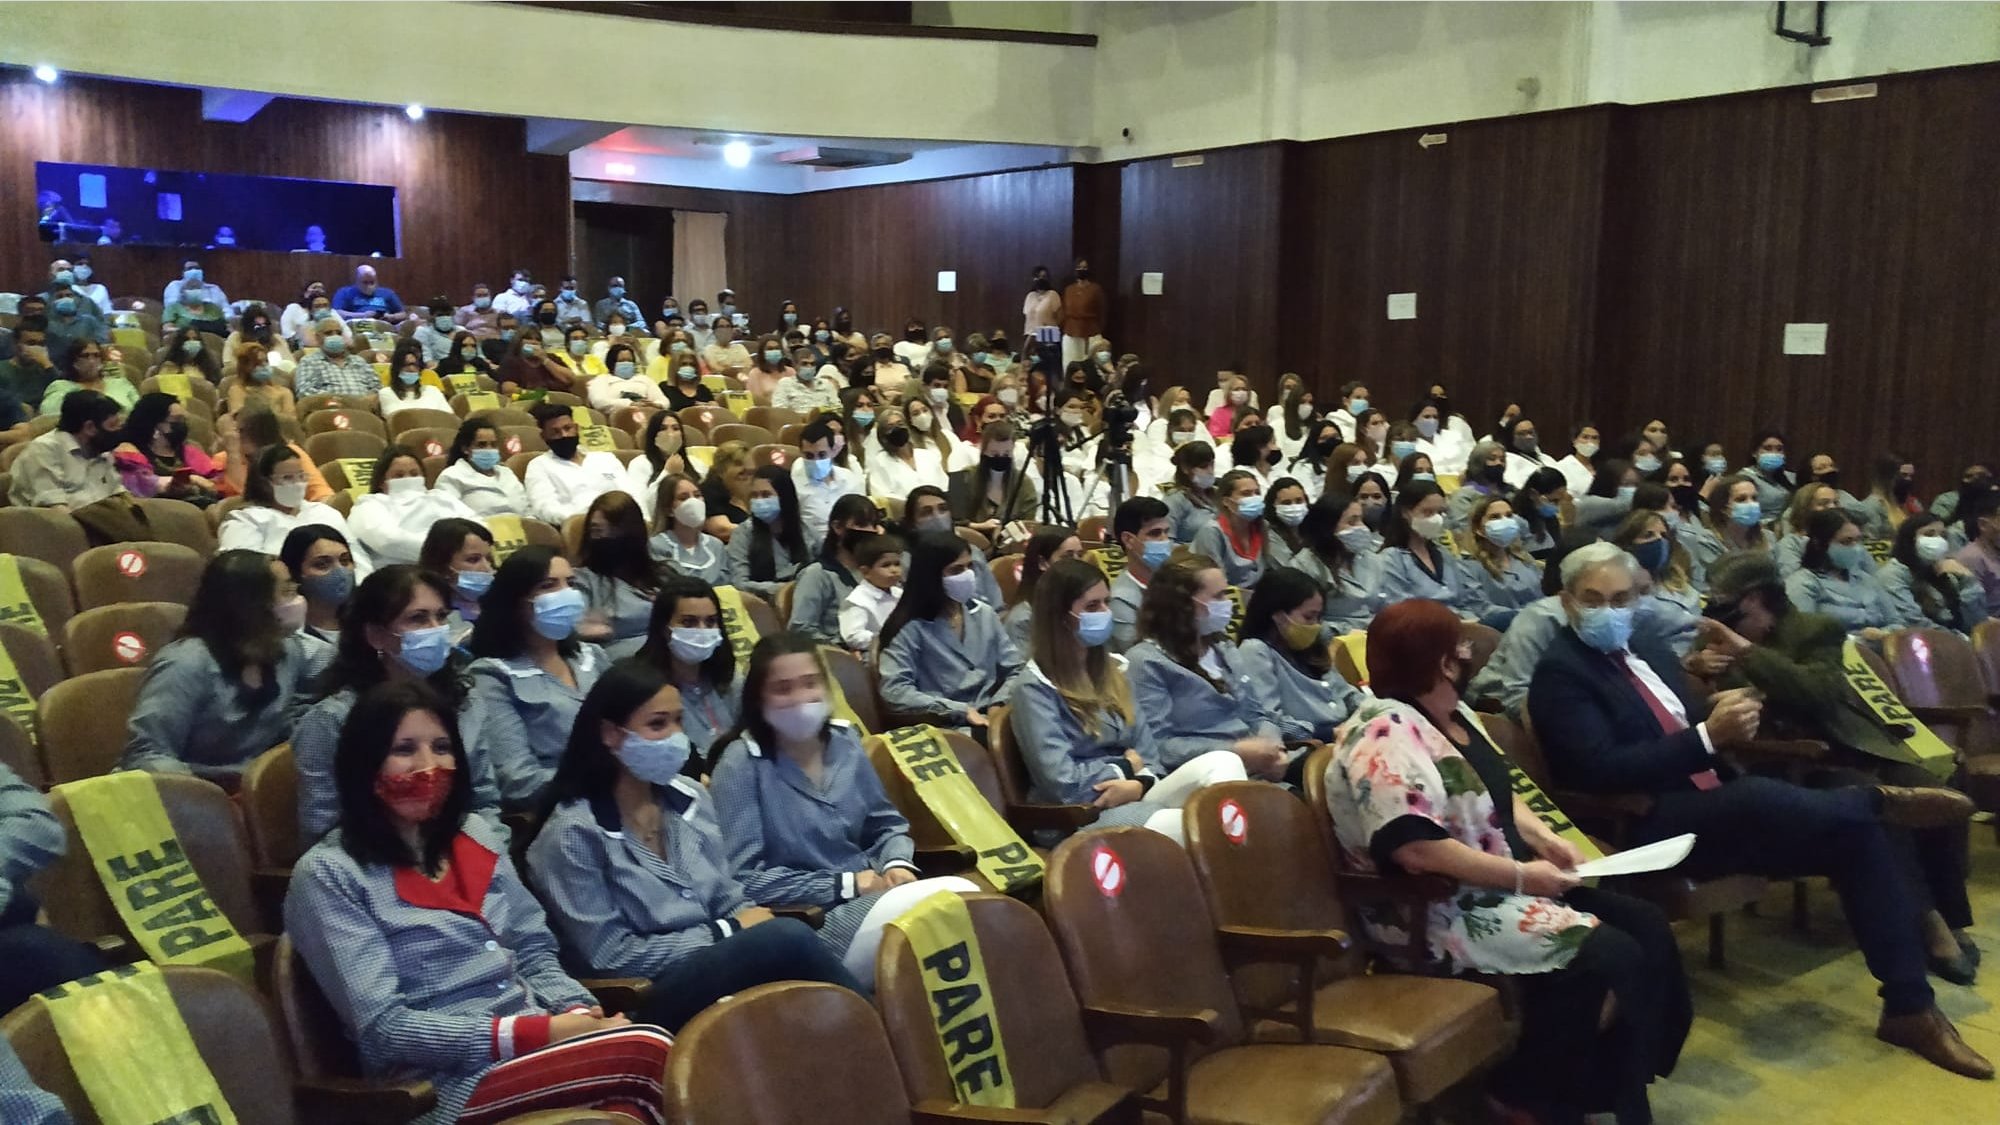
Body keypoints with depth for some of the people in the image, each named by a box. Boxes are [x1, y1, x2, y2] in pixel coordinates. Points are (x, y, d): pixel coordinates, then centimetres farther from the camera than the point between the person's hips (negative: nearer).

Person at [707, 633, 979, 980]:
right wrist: (848, 884, -15)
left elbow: (886, 823, 19)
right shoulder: (741, 765, -9)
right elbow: (744, 878, -14)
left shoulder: (844, 741, 9)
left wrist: (897, 864, -5)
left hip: (873, 895, 6)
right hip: (805, 919, -6)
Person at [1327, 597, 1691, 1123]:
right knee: (1612, 958, -19)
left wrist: (1542, 836, 2)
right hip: (1441, 911, -10)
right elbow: (1416, 847, -30)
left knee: (1648, 926, 0)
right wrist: (1521, 875, -23)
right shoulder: (1386, 733, -22)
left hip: (1504, 885, 11)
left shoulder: (1452, 714, 11)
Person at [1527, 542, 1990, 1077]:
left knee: (1857, 833, -8)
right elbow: (1601, 771, -21)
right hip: (1651, 829, -8)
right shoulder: (1559, 673, -9)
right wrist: (1707, 736, -25)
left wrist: (1725, 717, -6)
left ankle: (1909, 1006, -2)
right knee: (1762, 797, -37)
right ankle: (1880, 800, -10)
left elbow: (1690, 726, 20)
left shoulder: (1647, 652, 16)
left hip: (1718, 808, 8)